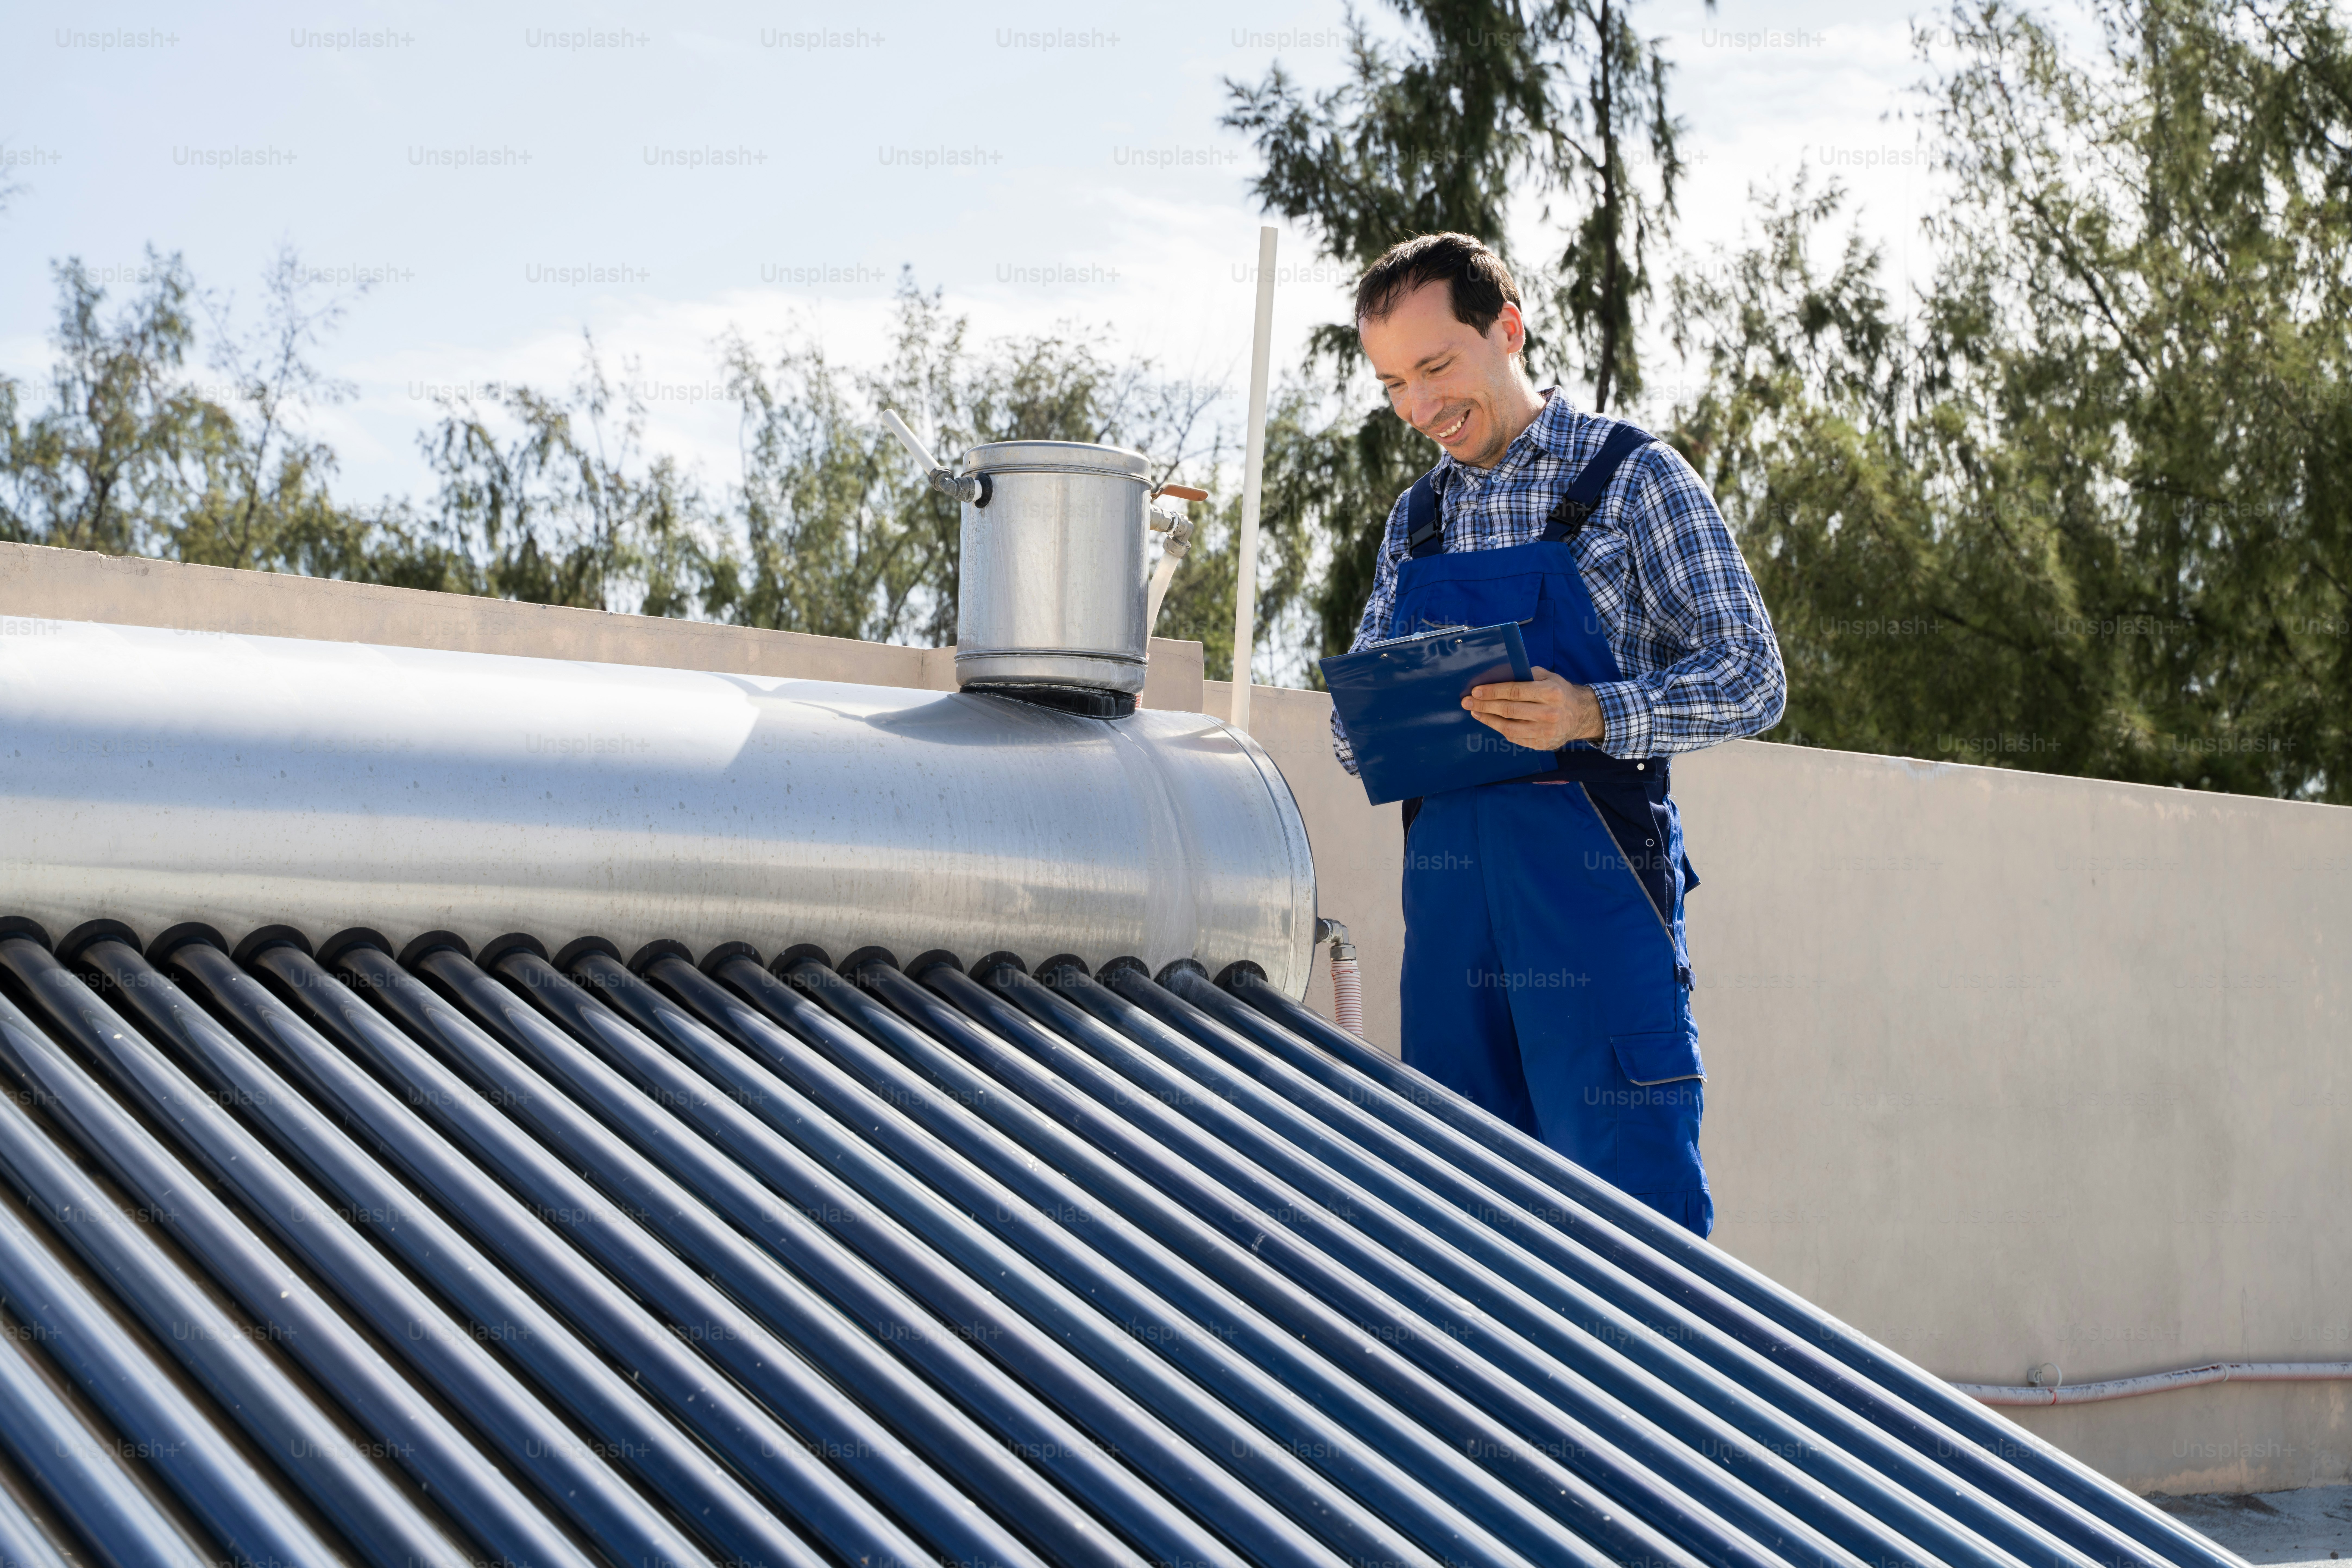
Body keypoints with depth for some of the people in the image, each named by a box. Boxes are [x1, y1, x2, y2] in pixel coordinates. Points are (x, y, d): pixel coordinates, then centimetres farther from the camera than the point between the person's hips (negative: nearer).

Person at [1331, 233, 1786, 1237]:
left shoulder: (1632, 477, 0)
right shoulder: (1415, 520, 17)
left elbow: (1752, 678, -6)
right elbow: (1357, 721, 20)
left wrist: (1593, 716, -22)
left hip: (1593, 879, -5)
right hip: (1447, 884, 6)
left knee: (1633, 1206, -7)